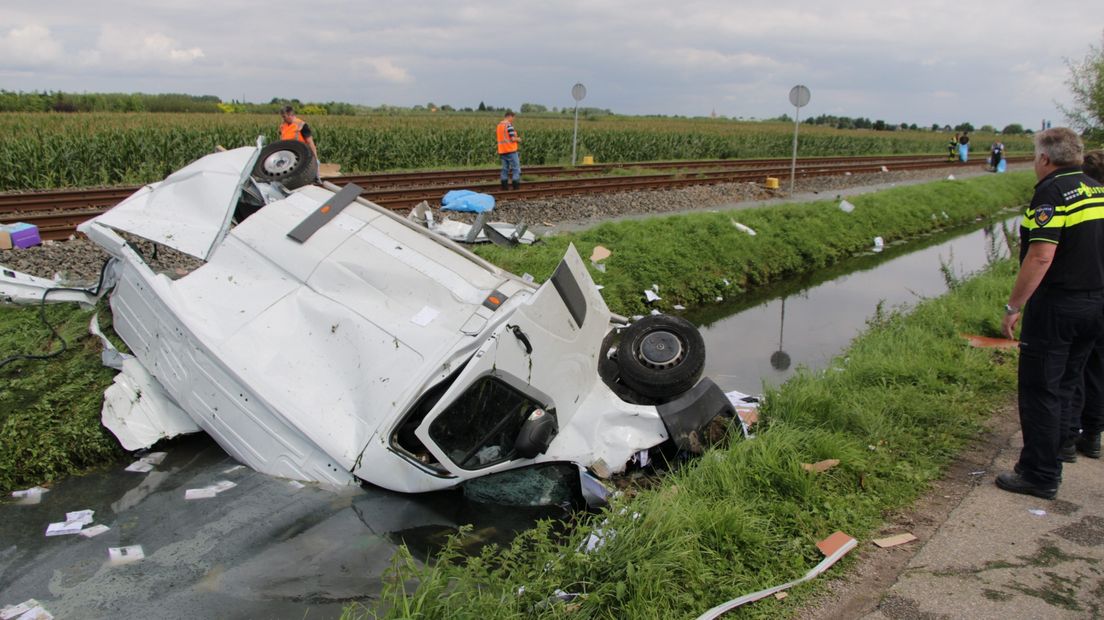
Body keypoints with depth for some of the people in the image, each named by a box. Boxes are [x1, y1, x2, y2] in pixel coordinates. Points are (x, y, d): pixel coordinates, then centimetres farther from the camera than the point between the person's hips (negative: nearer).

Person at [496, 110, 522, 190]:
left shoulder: (499, 125, 12)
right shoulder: (509, 125, -13)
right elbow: (513, 138, -18)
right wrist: (518, 139, 3)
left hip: (502, 151, 8)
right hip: (511, 150, -8)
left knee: (505, 169, 11)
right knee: (516, 169, -1)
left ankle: (504, 188, 9)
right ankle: (516, 187, -3)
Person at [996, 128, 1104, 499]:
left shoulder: (1052, 192, -14)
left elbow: (1041, 256, -23)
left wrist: (1013, 307, -18)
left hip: (1056, 306, -8)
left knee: (1040, 389, 0)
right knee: (1064, 387, 17)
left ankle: (1040, 476, 5)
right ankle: (1048, 461, 27)